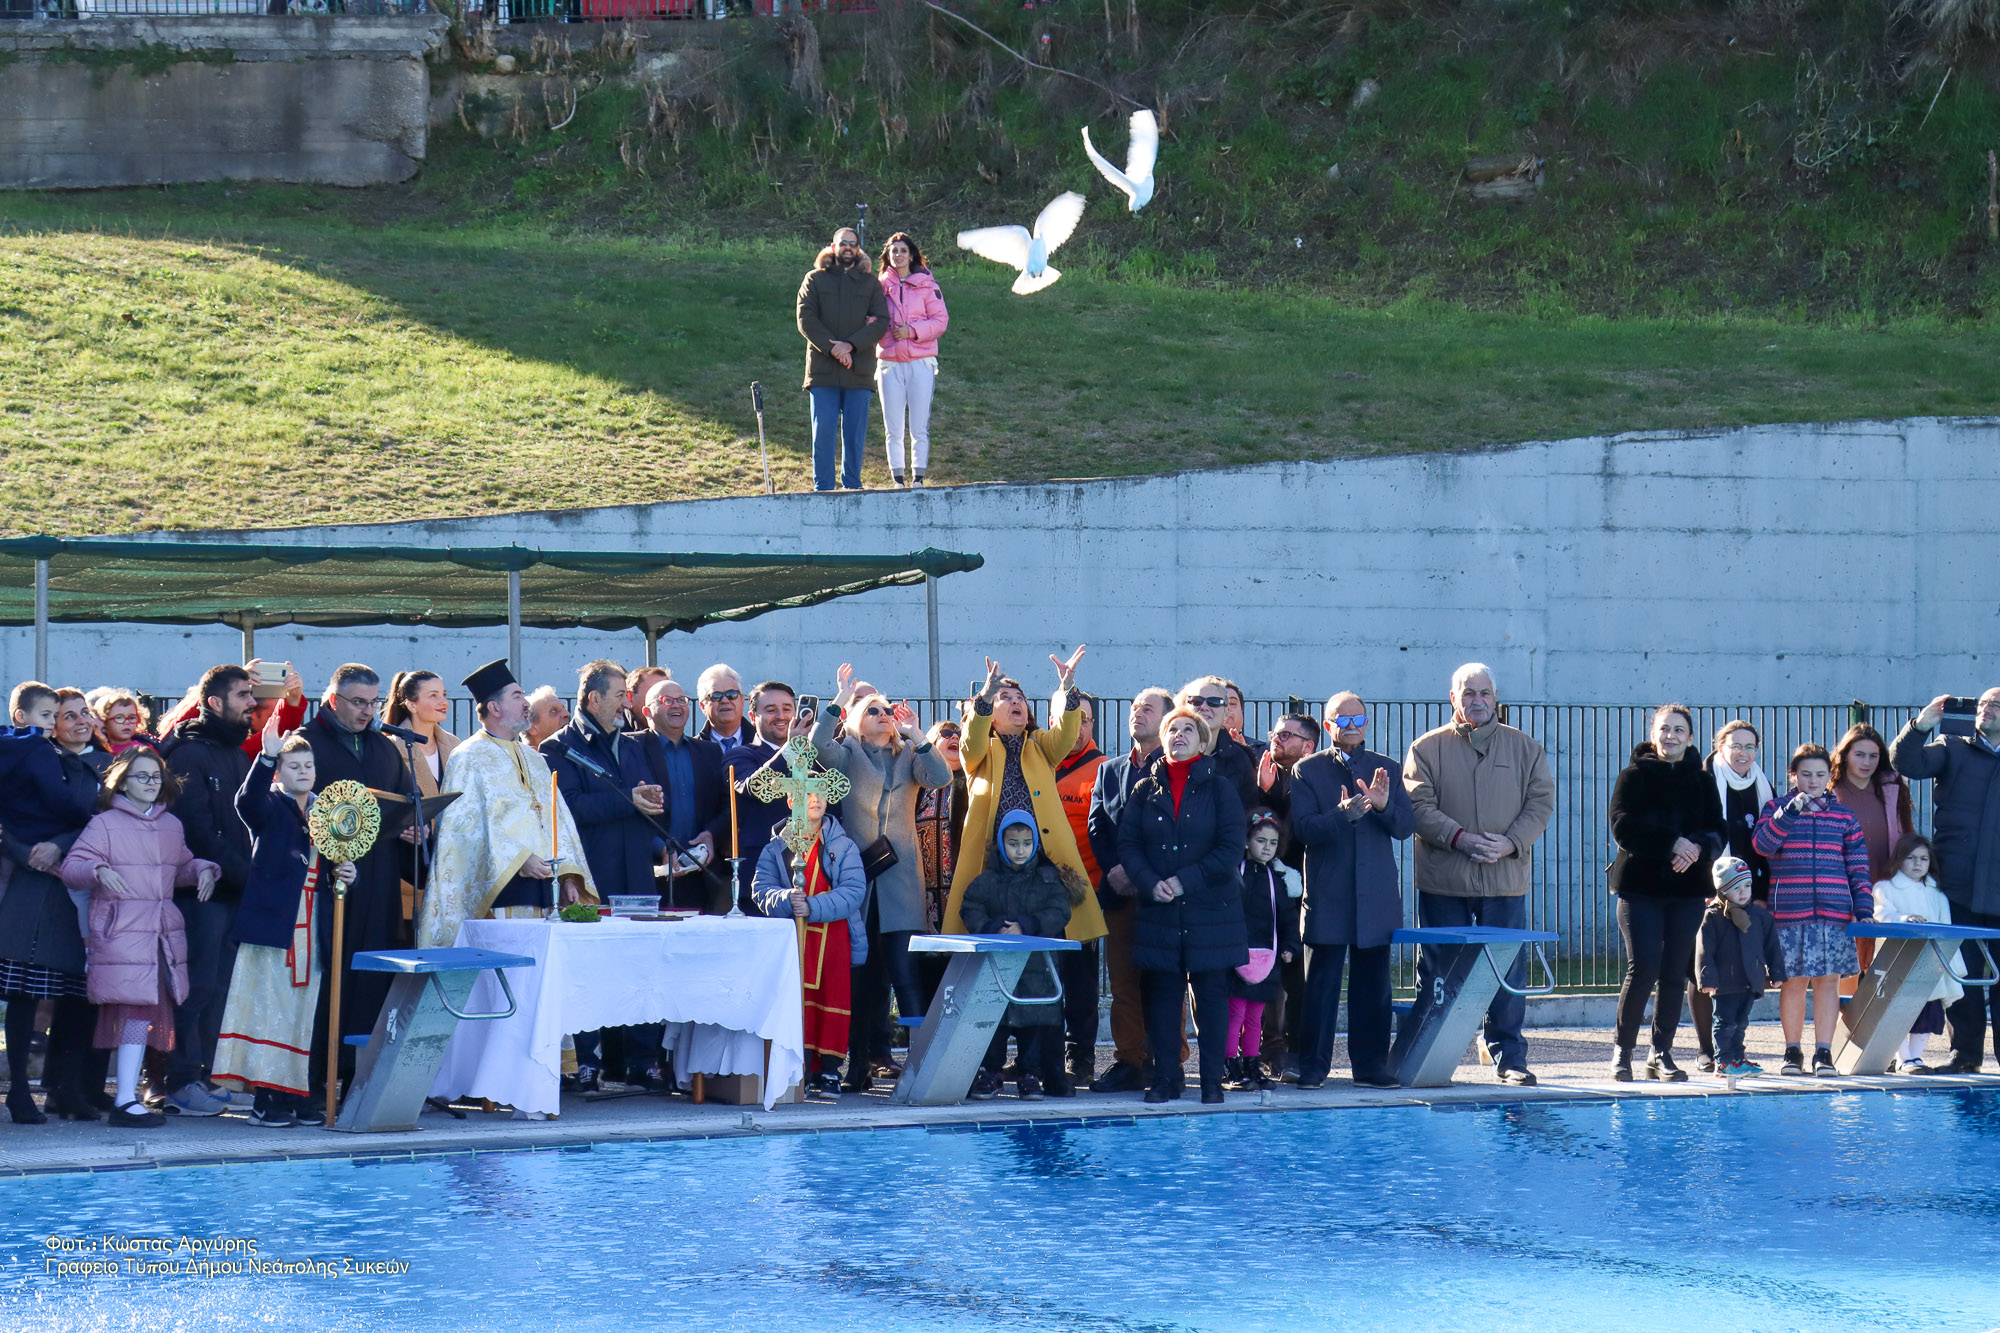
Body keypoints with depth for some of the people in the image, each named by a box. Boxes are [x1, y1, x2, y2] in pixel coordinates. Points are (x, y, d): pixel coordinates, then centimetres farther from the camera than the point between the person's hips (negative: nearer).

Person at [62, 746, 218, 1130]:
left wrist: (202, 870, 8)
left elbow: (183, 865, 29)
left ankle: (128, 1093, 15)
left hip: (164, 932, 7)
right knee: (136, 1009, -15)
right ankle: (125, 1099, -16)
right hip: (121, 931, -7)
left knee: (151, 1012, 7)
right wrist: (99, 871, -26)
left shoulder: (171, 825, 16)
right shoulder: (104, 824, -2)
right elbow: (71, 867, -7)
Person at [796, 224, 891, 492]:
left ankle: (852, 485, 12)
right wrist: (831, 348, -14)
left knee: (855, 433, 3)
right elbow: (806, 319, -1)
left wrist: (850, 345, -14)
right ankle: (823, 487, 1)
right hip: (823, 369, -1)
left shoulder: (870, 284, 11)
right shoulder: (815, 280, 9)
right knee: (823, 431, -3)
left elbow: (881, 322, 0)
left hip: (858, 369, 1)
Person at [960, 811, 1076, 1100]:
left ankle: (1030, 1076, 11)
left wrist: (1025, 927, -16)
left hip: (1037, 968, 0)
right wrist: (994, 930, -16)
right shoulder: (987, 880, 7)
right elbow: (971, 911, 1)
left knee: (1036, 1020, 0)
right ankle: (989, 1074, 12)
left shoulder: (1049, 879, 5)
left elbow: (1059, 913, -4)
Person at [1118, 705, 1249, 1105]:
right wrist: (1150, 882, -13)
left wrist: (1185, 881, -13)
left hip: (1211, 907, -2)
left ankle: (1212, 1081, 3)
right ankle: (1165, 1078, 7)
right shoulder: (1146, 790, 9)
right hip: (1159, 910, 2)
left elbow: (1231, 848, -5)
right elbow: (1128, 844, 4)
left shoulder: (1219, 788, 2)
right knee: (1162, 993, 2)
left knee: (1211, 993, 0)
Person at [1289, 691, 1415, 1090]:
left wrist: (1384, 806, -15)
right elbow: (1304, 829, -6)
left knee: (1373, 983, 5)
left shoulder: (1386, 769, 13)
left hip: (1376, 896, 3)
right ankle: (1312, 1066, 2)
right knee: (1321, 982, -4)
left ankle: (1371, 1065, 11)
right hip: (1327, 895, -3)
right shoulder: (1307, 770, 5)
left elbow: (1407, 826, 5)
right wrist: (1342, 814, -23)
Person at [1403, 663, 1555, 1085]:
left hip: (1506, 880, 1)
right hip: (1443, 881, -1)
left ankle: (1509, 1057, 9)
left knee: (1509, 972, 1)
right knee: (1437, 972, 2)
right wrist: (1460, 839, -18)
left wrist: (1510, 843, -11)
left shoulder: (1525, 748, 10)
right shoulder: (1427, 749, 5)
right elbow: (1419, 807, -4)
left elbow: (1541, 802, 5)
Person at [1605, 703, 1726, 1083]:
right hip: (1640, 885, -3)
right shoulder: (1634, 777, 4)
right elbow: (1623, 827, -9)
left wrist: (1698, 848, -18)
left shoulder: (1702, 781, 12)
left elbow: (1718, 834, 5)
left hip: (1687, 889, 3)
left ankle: (1661, 1054, 10)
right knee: (1644, 969, -11)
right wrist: (1671, 844, -20)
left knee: (1675, 974, 2)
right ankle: (1622, 1049, 2)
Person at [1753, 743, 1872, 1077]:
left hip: (1834, 912, 1)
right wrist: (1790, 811, -17)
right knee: (1793, 981, -1)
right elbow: (1763, 845, -9)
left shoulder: (1844, 816, 13)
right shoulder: (1776, 808, 8)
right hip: (1789, 913, -1)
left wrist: (1864, 910, 3)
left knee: (1828, 980, -2)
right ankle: (1792, 1052, 9)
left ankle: (1823, 1052, 3)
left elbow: (1858, 867, 11)